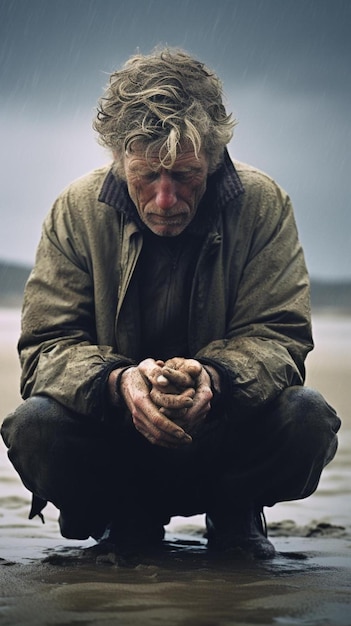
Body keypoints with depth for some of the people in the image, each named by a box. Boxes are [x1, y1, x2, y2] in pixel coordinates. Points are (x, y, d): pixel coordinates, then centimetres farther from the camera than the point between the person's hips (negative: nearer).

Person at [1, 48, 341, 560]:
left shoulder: (263, 204, -9)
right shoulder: (78, 211, -8)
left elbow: (280, 335, -11)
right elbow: (47, 344, -11)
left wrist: (213, 377, -35)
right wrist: (117, 382, -35)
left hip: (223, 436, 0)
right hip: (115, 449, 1)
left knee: (307, 416, -30)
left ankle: (235, 517, 3)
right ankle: (128, 521, 2)